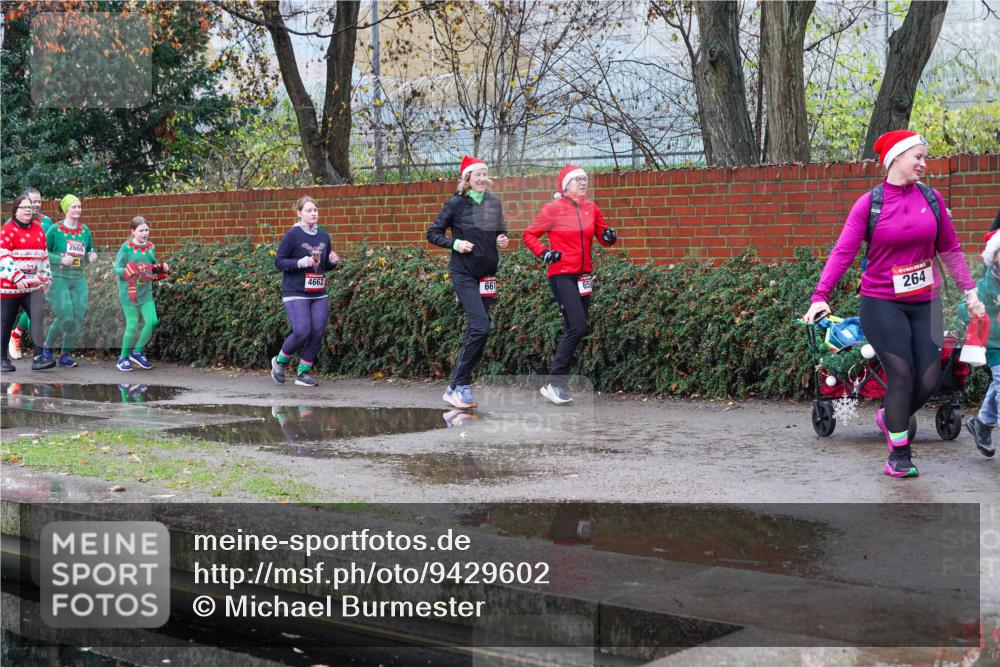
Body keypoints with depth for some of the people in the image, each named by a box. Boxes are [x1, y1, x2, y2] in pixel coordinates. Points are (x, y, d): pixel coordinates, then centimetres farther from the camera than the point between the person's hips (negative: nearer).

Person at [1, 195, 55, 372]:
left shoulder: (38, 229, 11)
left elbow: (44, 255, 21)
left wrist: (47, 276, 18)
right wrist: (17, 277, -27)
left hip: (34, 285, 4)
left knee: (38, 318, -12)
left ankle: (38, 358, -15)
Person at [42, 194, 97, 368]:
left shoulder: (85, 230, 7)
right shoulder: (55, 229, -7)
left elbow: (89, 252, 21)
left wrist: (91, 257, -2)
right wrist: (60, 259, -17)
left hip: (79, 279, 5)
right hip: (59, 278, -5)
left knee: (78, 318, -1)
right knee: (65, 317, -13)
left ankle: (66, 354, 14)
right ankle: (47, 347, 13)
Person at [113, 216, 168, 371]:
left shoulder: (151, 247, 7)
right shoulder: (126, 247, -9)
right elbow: (117, 268, -9)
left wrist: (162, 268, 0)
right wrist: (127, 272, -28)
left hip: (146, 292, 5)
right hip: (129, 291, -5)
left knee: (152, 321, -4)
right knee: (132, 325, -2)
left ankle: (138, 352, 17)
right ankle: (123, 358, 16)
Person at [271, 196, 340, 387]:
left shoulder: (324, 236, 10)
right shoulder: (293, 235, -7)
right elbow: (279, 262, -7)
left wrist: (333, 261, -1)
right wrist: (301, 262, -20)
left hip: (319, 294, 6)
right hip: (296, 293, -6)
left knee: (318, 332, -1)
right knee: (302, 331, -15)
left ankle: (303, 372, 12)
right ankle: (280, 361, 11)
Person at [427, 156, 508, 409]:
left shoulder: (494, 202, 7)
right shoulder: (456, 203, -7)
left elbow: (500, 232, 20)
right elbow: (433, 233, -1)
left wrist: (503, 240, -2)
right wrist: (454, 243, -16)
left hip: (487, 274, 6)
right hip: (464, 273, -6)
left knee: (474, 331, 9)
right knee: (481, 327, -18)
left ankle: (457, 386, 19)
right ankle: (459, 386, -9)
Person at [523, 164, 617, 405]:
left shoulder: (591, 208, 7)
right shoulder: (553, 209, -6)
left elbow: (602, 235, 15)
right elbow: (529, 234, 2)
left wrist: (609, 236, -7)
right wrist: (543, 253, -13)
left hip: (583, 276, 6)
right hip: (562, 274, -6)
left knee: (573, 330, 9)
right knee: (578, 327, -17)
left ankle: (557, 383, 18)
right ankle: (555, 382, -10)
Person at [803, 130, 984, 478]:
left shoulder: (931, 198, 4)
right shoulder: (869, 204, -6)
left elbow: (950, 249, 12)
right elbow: (842, 252, -10)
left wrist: (969, 290, 11)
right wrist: (820, 296, -18)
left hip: (924, 303, 4)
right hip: (882, 304, -4)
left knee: (928, 378, 0)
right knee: (901, 375, -7)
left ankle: (890, 417, 31)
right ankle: (900, 456, 8)